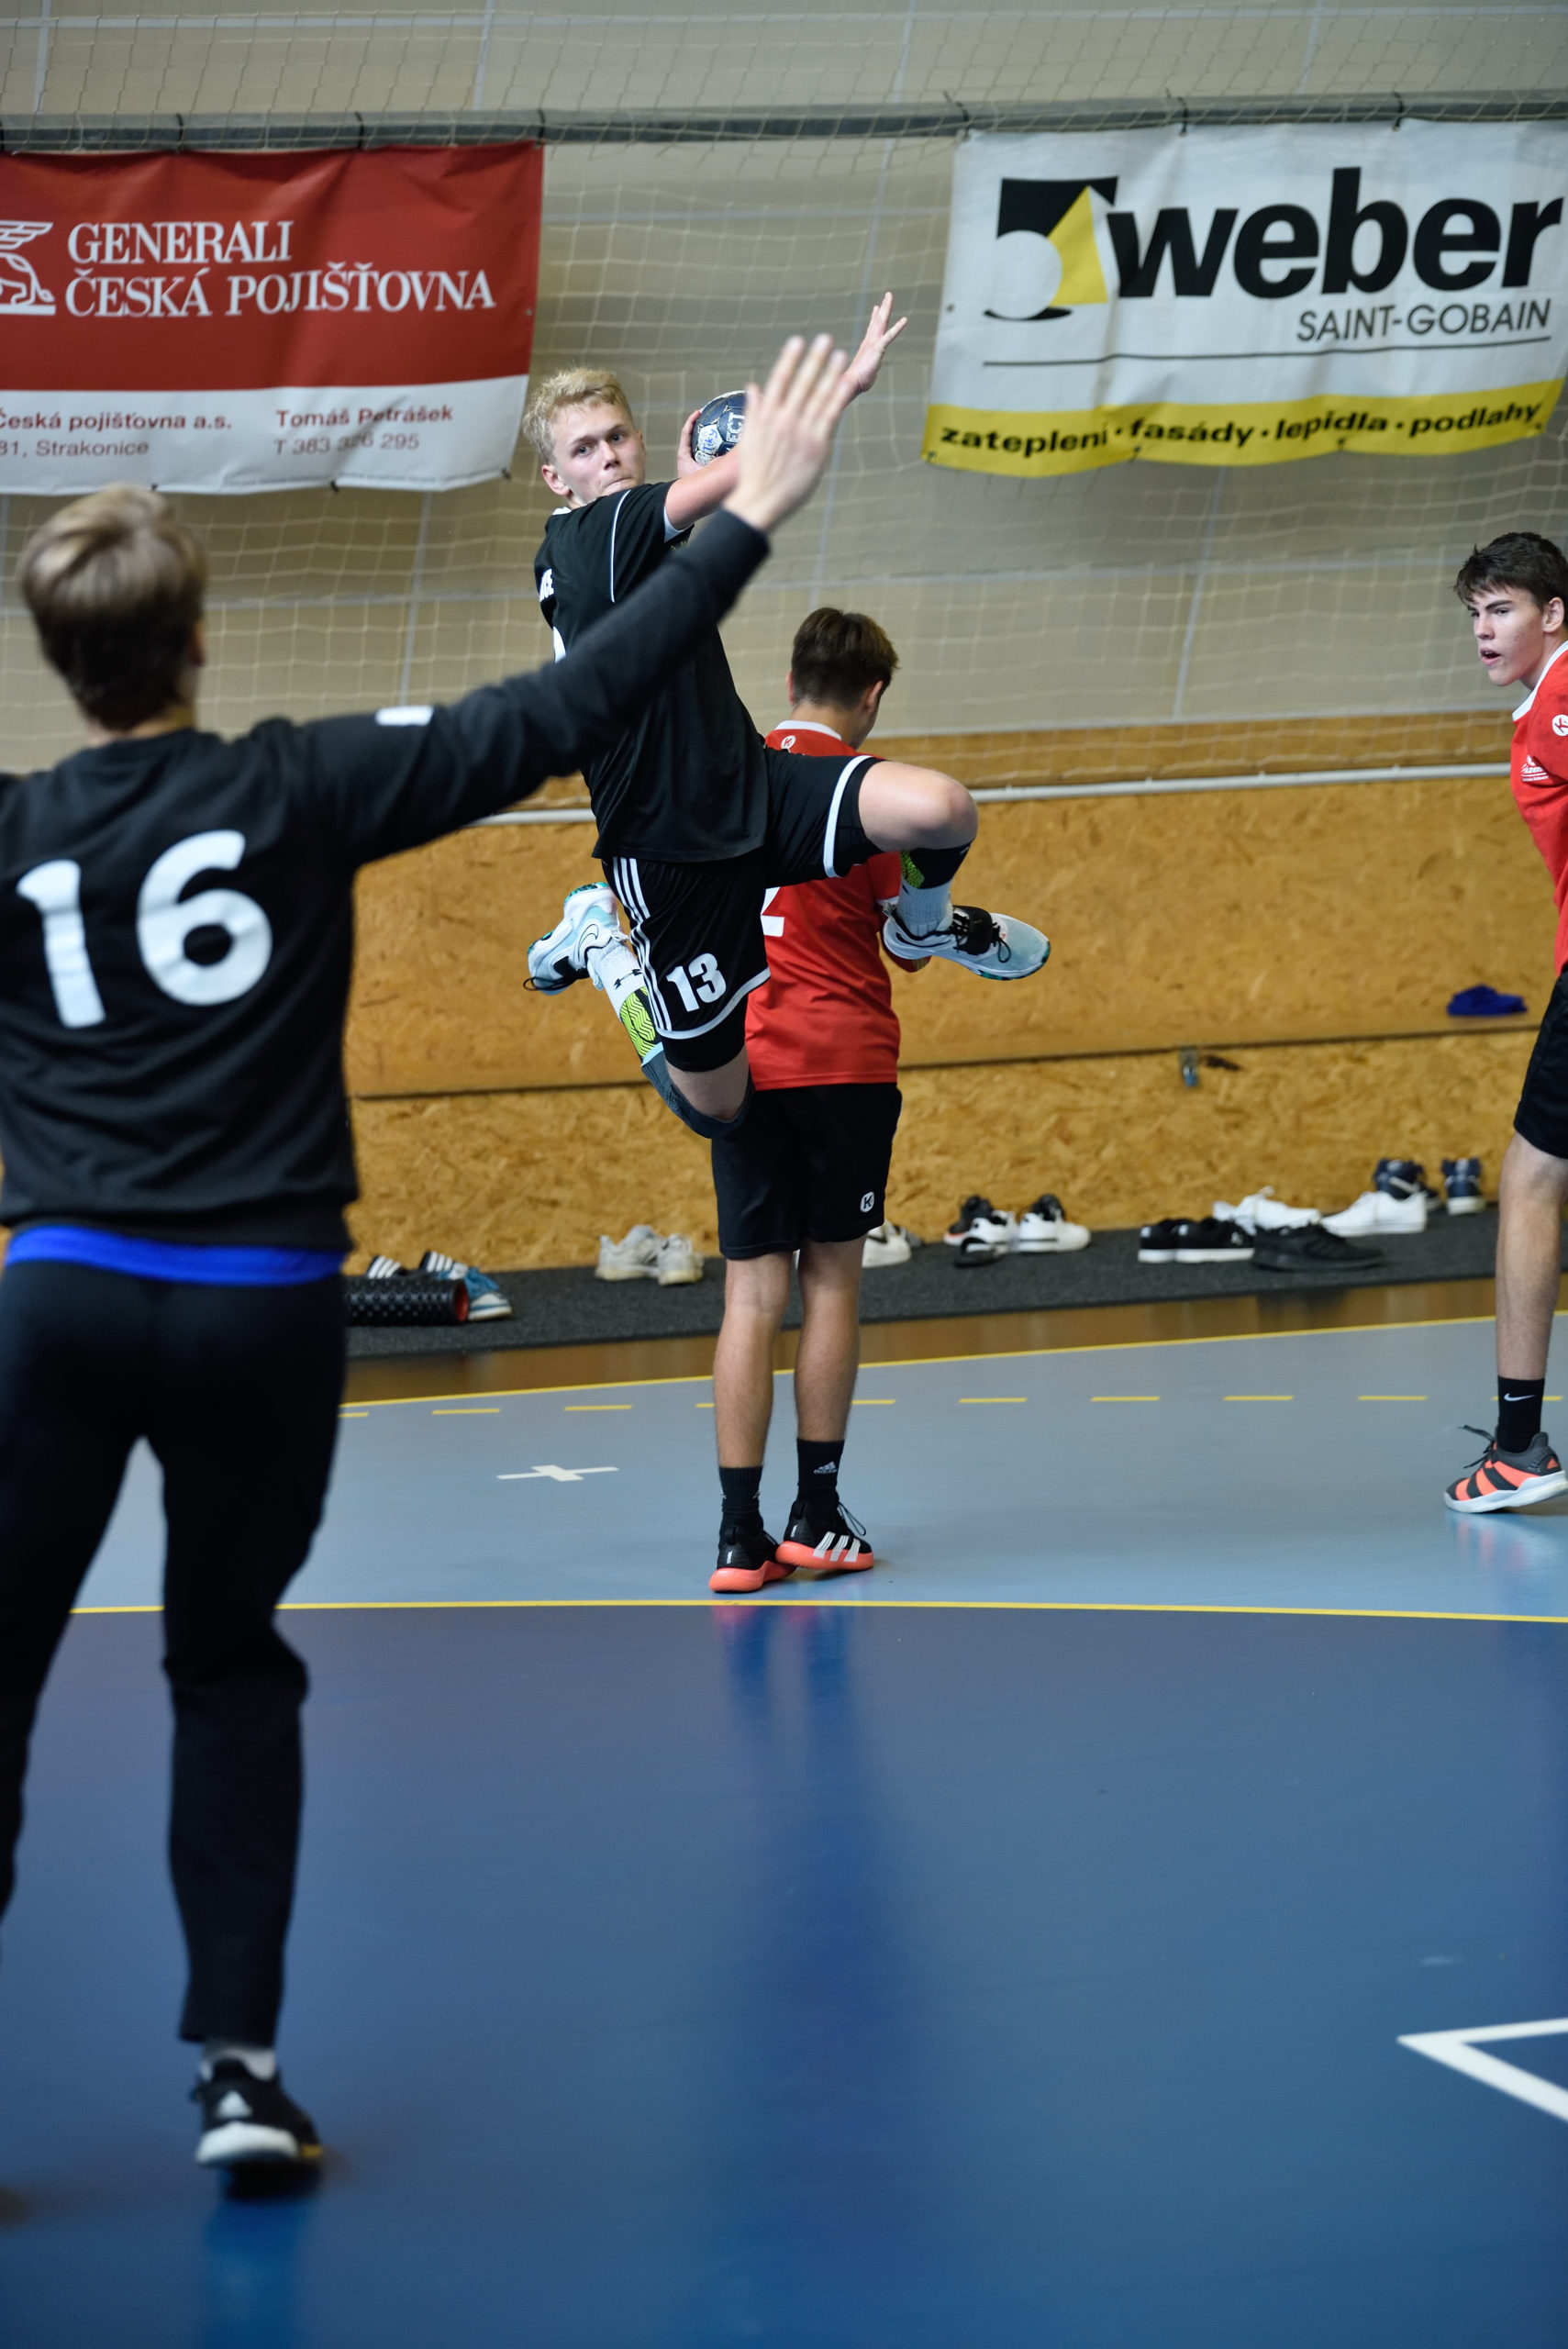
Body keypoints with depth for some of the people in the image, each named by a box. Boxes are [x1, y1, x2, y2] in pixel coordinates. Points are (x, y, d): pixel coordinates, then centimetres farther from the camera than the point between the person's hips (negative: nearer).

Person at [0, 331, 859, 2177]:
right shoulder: (300, 789, -3)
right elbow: (562, 714, -4)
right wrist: (748, 520, 1)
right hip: (263, 1309, 1)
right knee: (231, 1669, 15)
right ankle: (237, 2064, 10)